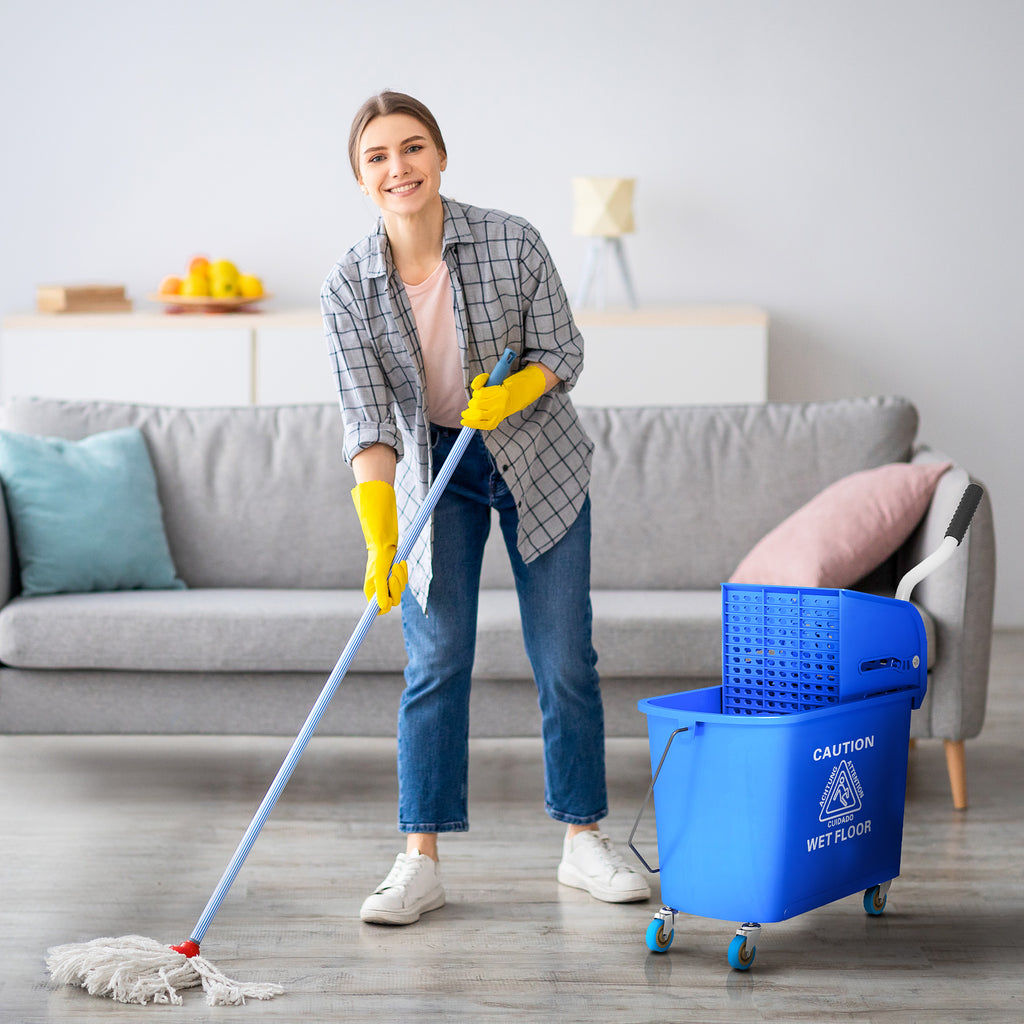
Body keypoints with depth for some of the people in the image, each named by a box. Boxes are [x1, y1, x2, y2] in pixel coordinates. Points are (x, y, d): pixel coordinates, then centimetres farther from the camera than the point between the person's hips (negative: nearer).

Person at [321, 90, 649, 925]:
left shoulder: (512, 243, -18)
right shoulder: (348, 287, -16)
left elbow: (563, 353, -8)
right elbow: (369, 422, -19)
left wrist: (511, 394, -29)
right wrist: (381, 541, -29)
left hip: (539, 460, 0)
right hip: (432, 469, 0)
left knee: (566, 658, 2)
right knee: (437, 661, -5)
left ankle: (584, 842, 16)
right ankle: (421, 861, 2)